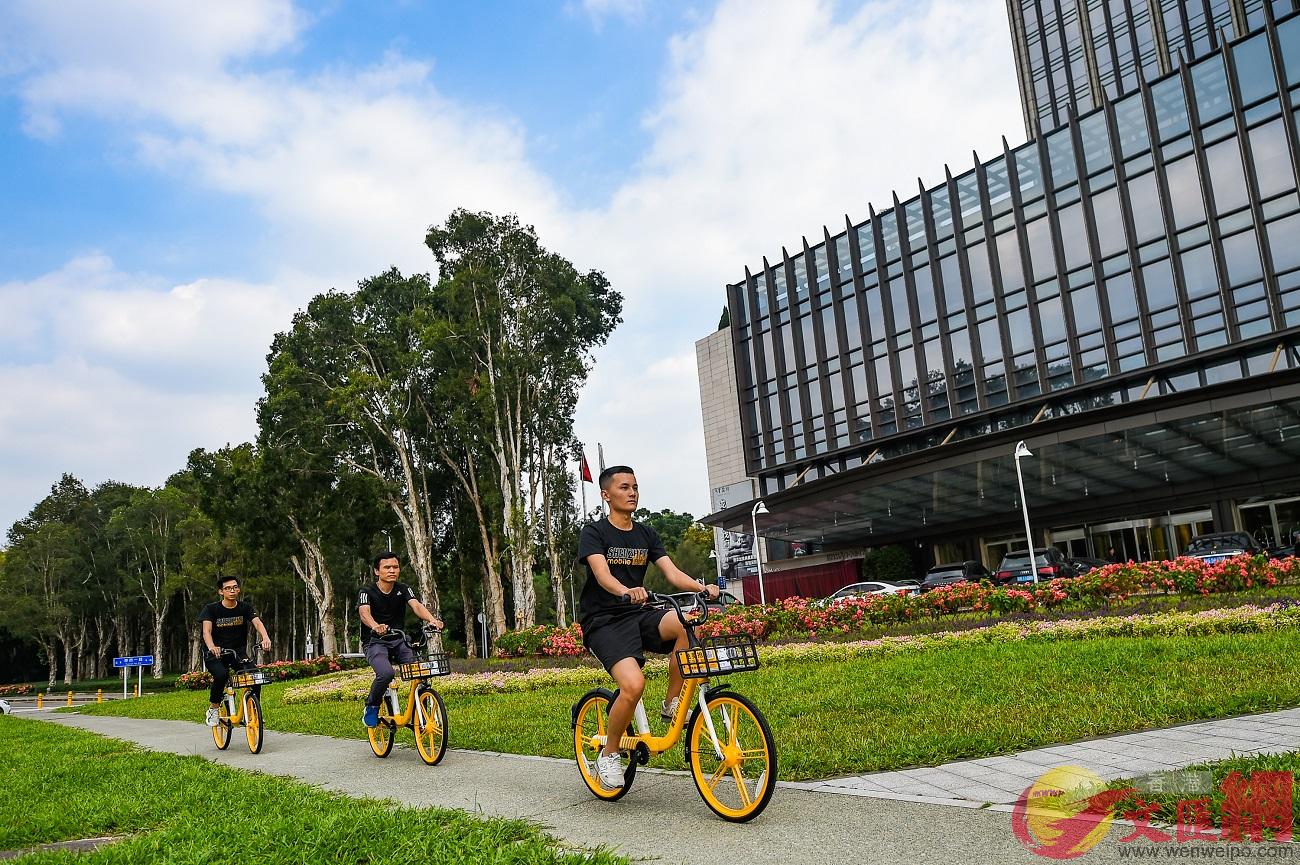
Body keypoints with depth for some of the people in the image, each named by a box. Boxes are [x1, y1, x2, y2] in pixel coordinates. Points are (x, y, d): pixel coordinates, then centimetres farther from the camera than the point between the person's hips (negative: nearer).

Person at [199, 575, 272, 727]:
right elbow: (206, 631, -21)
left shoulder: (245, 608, -1)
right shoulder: (211, 609, -6)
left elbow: (258, 623, -18)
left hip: (238, 654, 2)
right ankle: (213, 709, -10)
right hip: (216, 655, -2)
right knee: (221, 674, -33)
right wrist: (211, 647, -44)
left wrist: (265, 638, -40)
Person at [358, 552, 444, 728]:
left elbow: (416, 605, -18)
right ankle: (371, 707, -3)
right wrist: (376, 626, -52)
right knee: (386, 673, -32)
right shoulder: (367, 592, -8)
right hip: (375, 642, -3)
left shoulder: (403, 589, 1)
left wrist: (432, 619, -41)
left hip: (399, 641, 3)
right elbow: (364, 612, -29)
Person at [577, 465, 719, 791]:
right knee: (634, 684, -28)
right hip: (603, 621, -5)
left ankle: (672, 704, -8)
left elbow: (671, 572, 0)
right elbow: (602, 574, -21)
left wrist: (700, 586, -20)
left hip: (638, 616, 5)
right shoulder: (594, 532, -4)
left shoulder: (646, 535, 12)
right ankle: (608, 755, -3)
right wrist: (626, 591, -43)